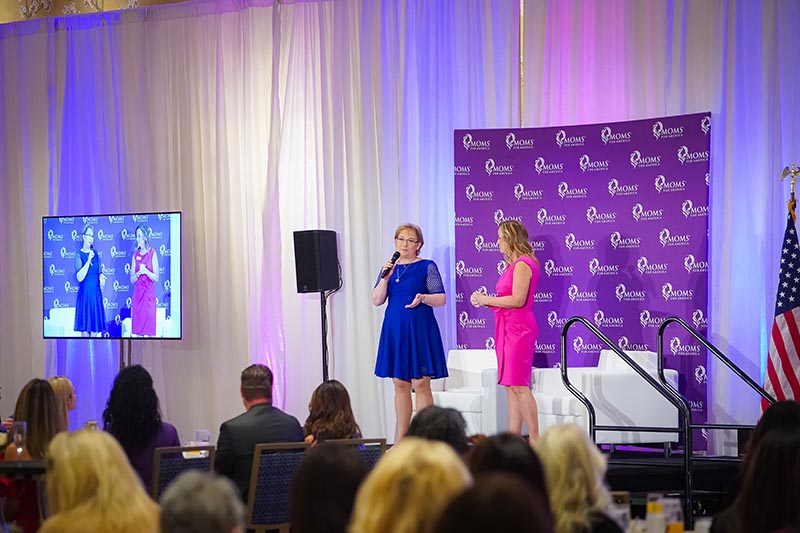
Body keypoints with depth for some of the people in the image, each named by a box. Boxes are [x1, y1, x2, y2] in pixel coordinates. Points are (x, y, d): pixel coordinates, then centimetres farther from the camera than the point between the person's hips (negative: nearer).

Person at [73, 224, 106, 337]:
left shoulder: (95, 254, 9)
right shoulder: (79, 255, -5)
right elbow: (80, 277, -16)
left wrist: (101, 277, -1)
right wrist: (89, 260, -20)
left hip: (96, 293, 5)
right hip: (85, 293, -5)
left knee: (95, 328, 4)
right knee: (85, 328, -3)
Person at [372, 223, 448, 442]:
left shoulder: (427, 267, -1)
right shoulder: (389, 267, 12)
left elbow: (442, 299, -4)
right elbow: (377, 300, 6)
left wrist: (423, 297, -22)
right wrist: (385, 277, -7)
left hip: (419, 330, -5)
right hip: (394, 330, 5)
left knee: (421, 383, -6)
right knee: (400, 384, 8)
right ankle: (400, 440, 13)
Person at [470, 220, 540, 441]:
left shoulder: (523, 264, -13)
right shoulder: (515, 264, 18)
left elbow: (517, 299, -21)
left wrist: (487, 300, -12)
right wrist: (485, 300, 4)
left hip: (518, 328, -10)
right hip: (509, 328, 10)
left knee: (518, 385, -11)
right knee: (511, 385, 8)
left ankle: (535, 439, -8)